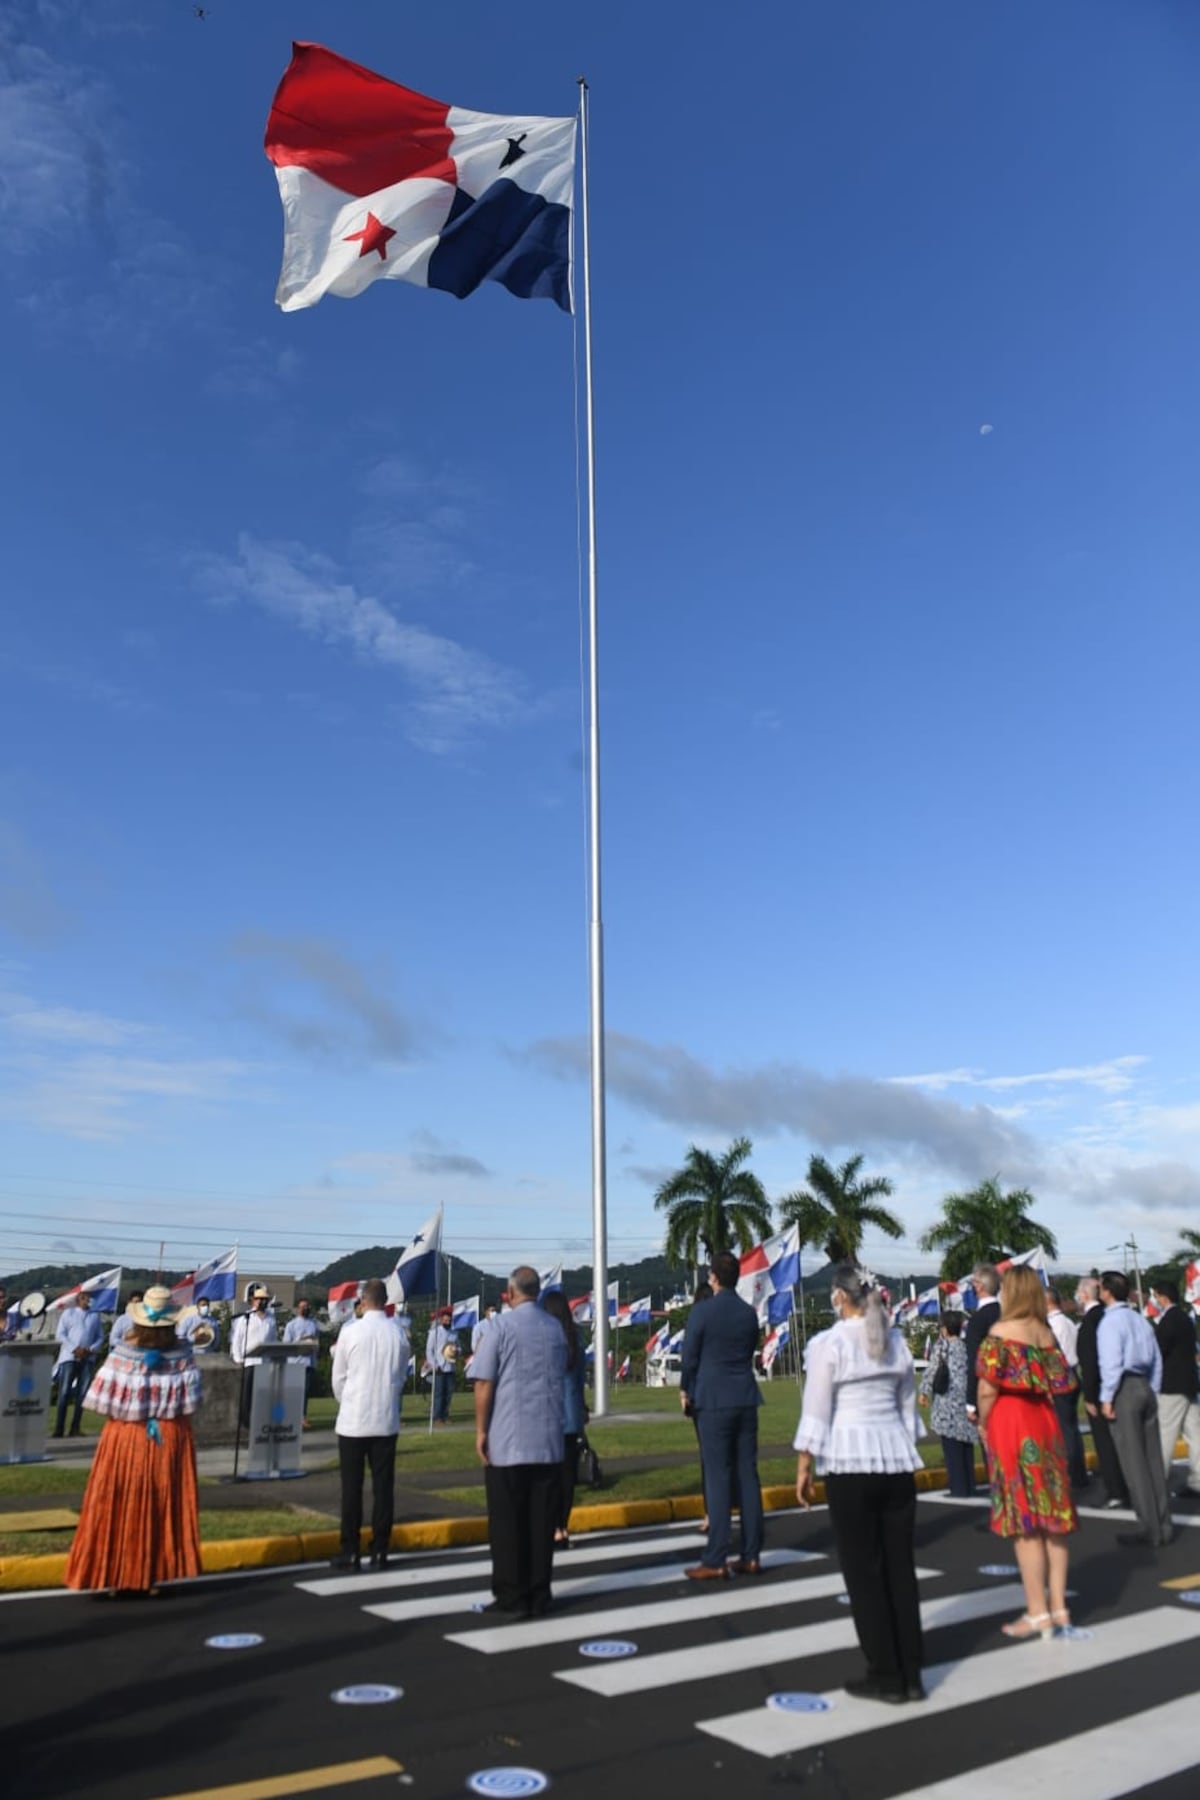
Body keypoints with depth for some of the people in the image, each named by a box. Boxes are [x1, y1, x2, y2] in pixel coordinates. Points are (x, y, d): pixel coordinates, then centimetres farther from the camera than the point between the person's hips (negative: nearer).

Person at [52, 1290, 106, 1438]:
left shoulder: (95, 1316, 14)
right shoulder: (68, 1312, 7)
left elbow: (100, 1337, 12)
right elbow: (60, 1334, 0)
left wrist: (90, 1350, -8)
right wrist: (75, 1349, -12)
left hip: (88, 1358, 2)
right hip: (69, 1356, -2)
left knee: (82, 1393, 0)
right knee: (64, 1393, -6)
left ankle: (75, 1428, 5)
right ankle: (58, 1430, -2)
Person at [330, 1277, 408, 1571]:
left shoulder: (350, 1331, -10)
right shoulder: (399, 1333, -2)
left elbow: (338, 1378, -1)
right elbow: (401, 1376, 8)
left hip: (353, 1420, -2)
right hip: (387, 1420, 2)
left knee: (352, 1488, 6)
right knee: (383, 1487, 7)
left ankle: (351, 1552, 10)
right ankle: (379, 1552, 11)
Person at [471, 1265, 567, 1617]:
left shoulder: (501, 1326, -8)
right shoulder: (556, 1328, 6)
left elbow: (484, 1383, -9)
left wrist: (480, 1430, -3)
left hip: (507, 1442, -4)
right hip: (549, 1440, 4)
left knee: (507, 1522, 6)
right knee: (541, 1520, 10)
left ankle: (511, 1595, 10)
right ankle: (539, 1596, 13)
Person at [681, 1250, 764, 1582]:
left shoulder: (702, 1312, -10)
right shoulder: (749, 1313, 5)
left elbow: (690, 1357, -4)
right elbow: (750, 1353, 13)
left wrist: (685, 1390, 16)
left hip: (714, 1401, -5)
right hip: (746, 1400, 5)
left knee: (718, 1480, -2)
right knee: (748, 1476, 8)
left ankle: (715, 1562, 0)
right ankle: (751, 1556, 13)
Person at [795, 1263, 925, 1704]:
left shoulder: (828, 1343, -11)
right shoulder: (895, 1341, 6)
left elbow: (816, 1412, -10)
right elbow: (908, 1404, 12)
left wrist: (804, 1467, -3)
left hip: (849, 1461, -5)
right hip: (896, 1457, 6)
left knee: (864, 1571, 6)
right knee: (900, 1567, 13)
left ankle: (886, 1677, 14)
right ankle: (911, 1675, 20)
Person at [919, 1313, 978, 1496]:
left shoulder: (942, 1346, -7)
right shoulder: (967, 1346, 5)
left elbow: (932, 1370, -5)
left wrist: (924, 1391, 8)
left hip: (948, 1401, -5)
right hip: (966, 1400, 5)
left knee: (952, 1448, 0)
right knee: (966, 1446, 15)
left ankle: (959, 1487, 0)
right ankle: (969, 1485, 19)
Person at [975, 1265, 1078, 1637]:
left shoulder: (1001, 1331, -12)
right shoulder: (1046, 1332, 7)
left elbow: (988, 1387, -14)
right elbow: (1057, 1383, 7)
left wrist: (983, 1423, 1)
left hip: (1011, 1426, -7)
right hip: (1045, 1424, 7)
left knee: (1023, 1521, 0)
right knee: (1051, 1516, 11)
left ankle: (1038, 1613, 6)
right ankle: (1058, 1606, 18)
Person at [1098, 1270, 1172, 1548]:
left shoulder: (1111, 1321, -11)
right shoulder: (1141, 1320, 12)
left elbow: (1112, 1363, -18)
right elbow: (1156, 1361, 13)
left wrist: (1106, 1398, -13)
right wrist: (1152, 1392, 18)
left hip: (1124, 1389, -8)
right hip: (1145, 1387, 8)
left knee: (1134, 1463, -1)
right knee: (1153, 1460, 12)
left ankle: (1151, 1530, 2)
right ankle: (1163, 1526, 17)